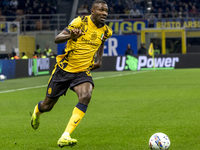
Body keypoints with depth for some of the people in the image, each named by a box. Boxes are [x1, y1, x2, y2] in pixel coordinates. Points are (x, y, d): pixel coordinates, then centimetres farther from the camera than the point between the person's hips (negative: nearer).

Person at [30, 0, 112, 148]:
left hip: (83, 72, 3)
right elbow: (57, 39, -20)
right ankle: (37, 112, 49)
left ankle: (65, 137, -31)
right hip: (64, 69, -2)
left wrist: (99, 60, 16)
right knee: (47, 106, 8)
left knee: (86, 96, -30)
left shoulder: (106, 31, 1)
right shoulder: (80, 21, -14)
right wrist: (70, 36, -40)